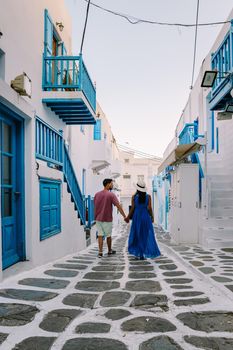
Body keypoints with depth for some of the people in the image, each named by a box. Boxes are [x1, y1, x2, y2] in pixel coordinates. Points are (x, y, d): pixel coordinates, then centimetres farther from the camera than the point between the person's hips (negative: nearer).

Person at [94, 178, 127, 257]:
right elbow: (118, 206, -18)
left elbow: (94, 206, 11)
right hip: (107, 219, -4)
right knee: (108, 235, 12)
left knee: (100, 235, 6)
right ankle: (109, 251, 28)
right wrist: (124, 216, -17)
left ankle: (100, 252, 1)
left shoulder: (97, 194, 4)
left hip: (98, 218, 4)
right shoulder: (111, 195, -13)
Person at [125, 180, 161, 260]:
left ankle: (138, 253, 14)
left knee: (136, 235, 13)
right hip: (146, 217, 0)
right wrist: (152, 217, 7)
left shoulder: (134, 197, -5)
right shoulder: (148, 196, -4)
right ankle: (143, 254, 6)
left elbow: (132, 208, -4)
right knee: (146, 235, 8)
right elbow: (149, 208, -6)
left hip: (137, 217, 0)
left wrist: (128, 217, 8)